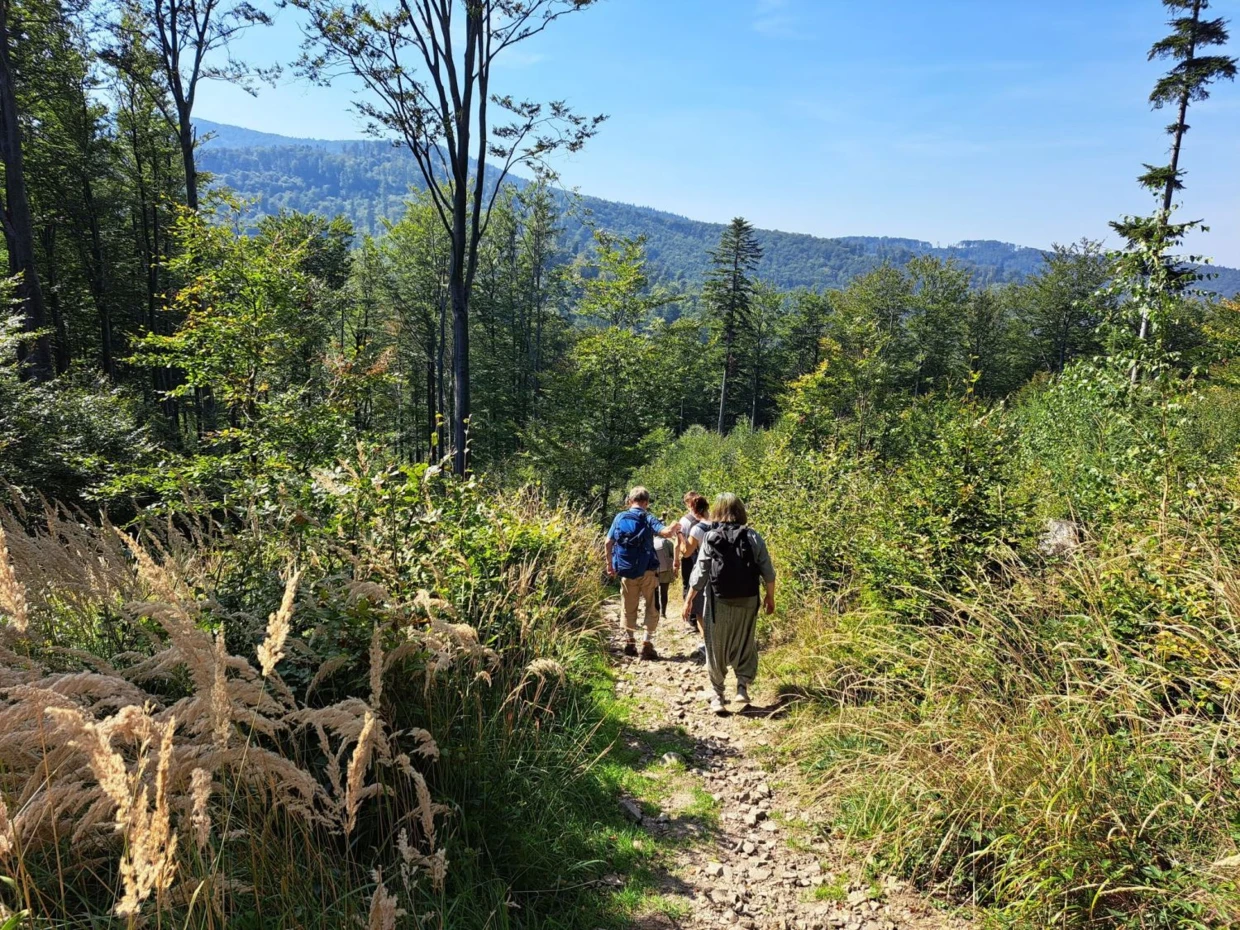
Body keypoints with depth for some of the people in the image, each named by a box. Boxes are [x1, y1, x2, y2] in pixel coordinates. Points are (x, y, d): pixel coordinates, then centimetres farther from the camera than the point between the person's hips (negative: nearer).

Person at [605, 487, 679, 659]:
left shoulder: (620, 517, 4)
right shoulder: (648, 518, -5)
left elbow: (608, 542, 1)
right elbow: (666, 532, -20)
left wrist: (610, 564, 11)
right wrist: (674, 529, 1)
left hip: (626, 571, 3)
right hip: (647, 571, -3)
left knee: (629, 609, 16)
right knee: (652, 608, 8)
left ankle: (629, 643, 20)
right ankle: (647, 644, 1)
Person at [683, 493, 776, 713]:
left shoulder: (711, 538, -6)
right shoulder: (753, 537, -2)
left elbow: (700, 573, -5)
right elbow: (768, 571, 0)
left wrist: (689, 600, 5)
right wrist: (770, 597, 14)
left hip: (719, 601, -1)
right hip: (747, 600, 2)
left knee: (716, 647, 10)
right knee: (745, 644, 17)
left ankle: (718, 695, 13)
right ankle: (743, 686, 7)